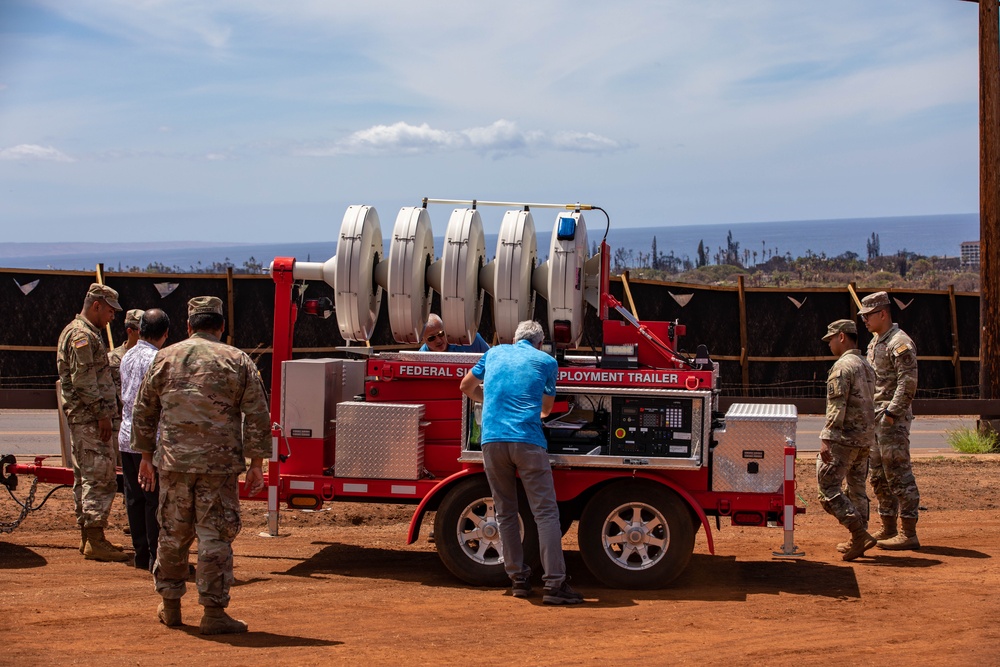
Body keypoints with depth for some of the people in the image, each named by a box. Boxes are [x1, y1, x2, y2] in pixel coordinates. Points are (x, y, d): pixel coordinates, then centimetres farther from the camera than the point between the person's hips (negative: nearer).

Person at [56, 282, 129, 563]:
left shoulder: (78, 332, 20)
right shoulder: (83, 335, -14)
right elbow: (84, 380, -20)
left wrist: (104, 412, 21)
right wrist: (102, 414, -18)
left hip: (82, 419, 11)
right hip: (91, 419, -11)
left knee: (85, 478, 13)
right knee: (101, 478, -10)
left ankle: (87, 537, 19)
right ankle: (95, 541, -9)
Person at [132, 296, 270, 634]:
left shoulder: (165, 358, 9)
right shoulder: (238, 361, 2)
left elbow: (144, 411, 13)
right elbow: (257, 416, -2)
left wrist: (146, 456, 21)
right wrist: (256, 464, 3)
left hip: (174, 460, 3)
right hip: (220, 463, -2)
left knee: (173, 533, 14)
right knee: (215, 536, 1)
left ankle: (170, 605, 25)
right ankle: (214, 612, 2)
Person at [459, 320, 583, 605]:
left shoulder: (494, 353, 21)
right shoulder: (547, 361, 14)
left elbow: (467, 386, 33)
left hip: (492, 440, 3)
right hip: (528, 441, -3)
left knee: (505, 512, 13)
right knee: (545, 512, -4)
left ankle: (518, 579, 14)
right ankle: (554, 583, -12)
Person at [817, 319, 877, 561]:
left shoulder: (842, 366, -13)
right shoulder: (867, 366, 16)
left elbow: (837, 407, -20)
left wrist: (826, 440, -21)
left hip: (844, 438, -9)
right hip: (866, 438, 9)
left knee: (828, 487, -7)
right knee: (857, 489, 15)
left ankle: (860, 533, -14)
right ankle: (858, 540, 18)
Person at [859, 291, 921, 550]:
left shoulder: (900, 342, -13)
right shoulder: (875, 342, 17)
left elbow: (908, 382, -21)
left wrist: (891, 413, -23)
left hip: (894, 419, -10)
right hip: (875, 417, 10)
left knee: (898, 473, -9)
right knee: (879, 475, 14)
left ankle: (908, 533, -6)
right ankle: (888, 528, 22)